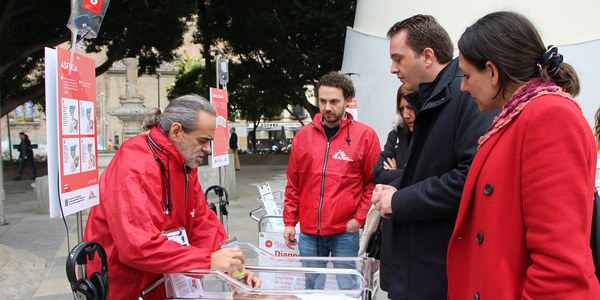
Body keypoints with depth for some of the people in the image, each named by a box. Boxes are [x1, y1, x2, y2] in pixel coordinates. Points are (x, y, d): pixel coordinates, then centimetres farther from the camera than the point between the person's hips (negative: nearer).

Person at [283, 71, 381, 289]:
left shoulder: (365, 135, -3)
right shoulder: (303, 135, 5)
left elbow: (373, 182, -1)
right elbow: (293, 184, 9)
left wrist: (360, 218, -8)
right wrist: (289, 222, 8)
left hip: (345, 231, -3)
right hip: (308, 231, 3)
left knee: (347, 287, 7)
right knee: (312, 287, 15)